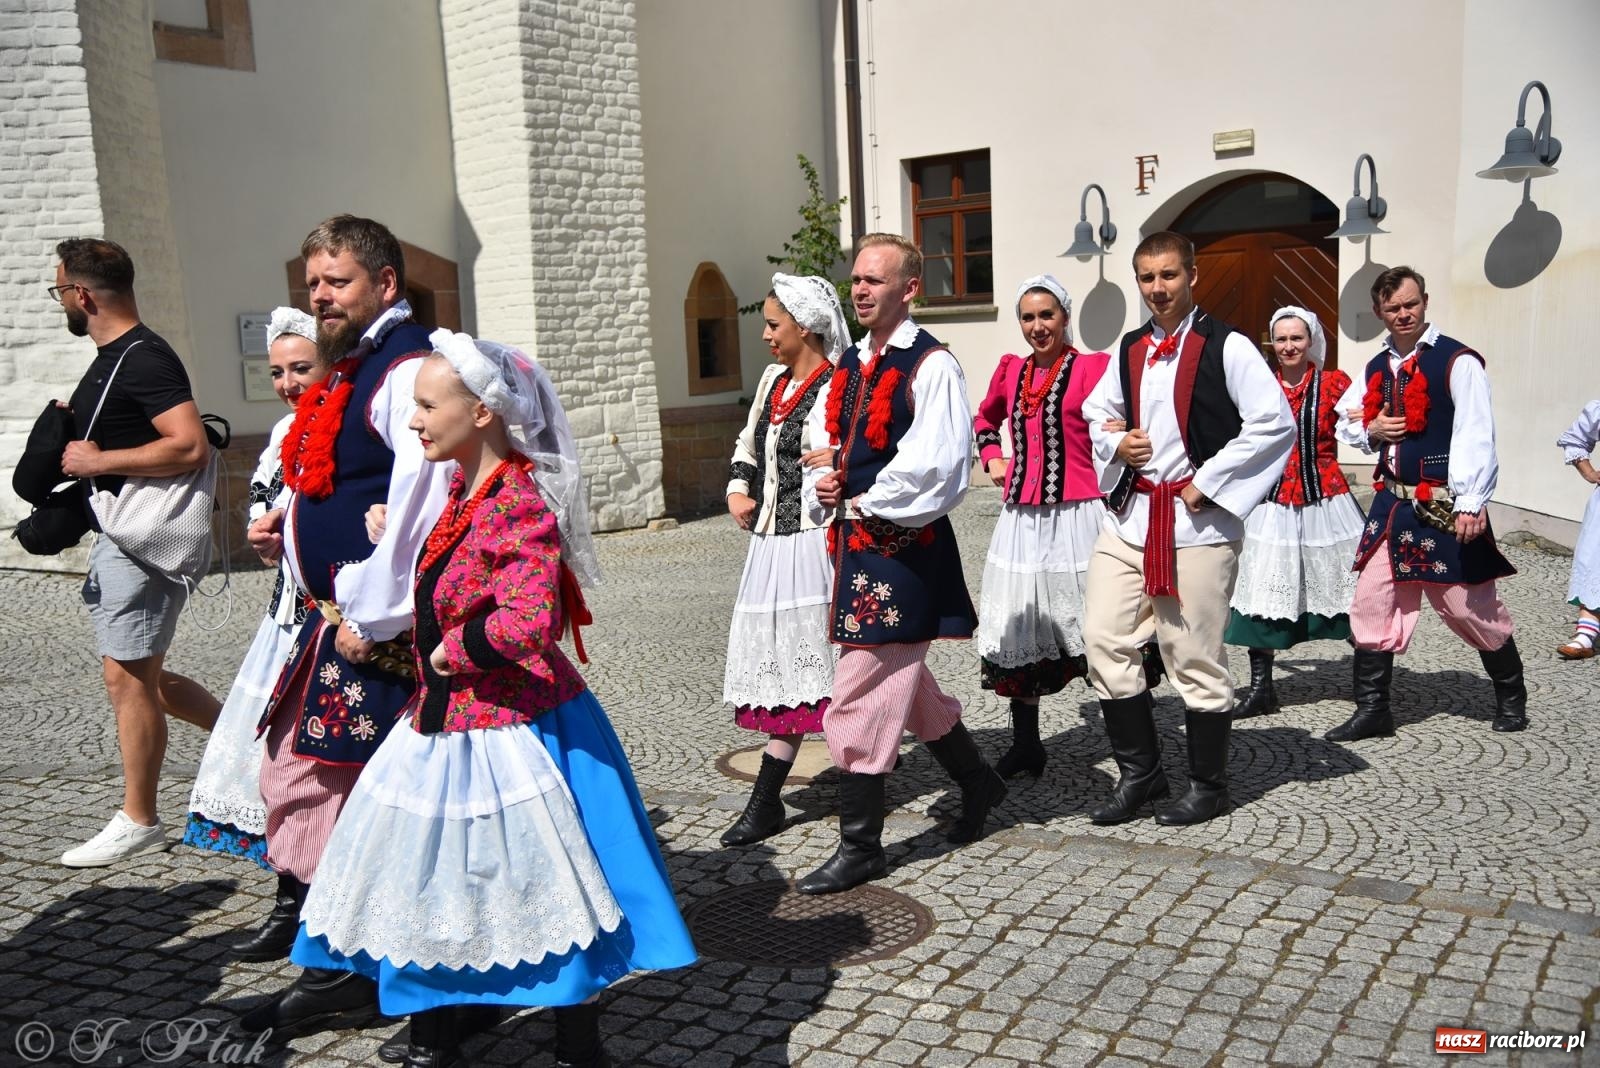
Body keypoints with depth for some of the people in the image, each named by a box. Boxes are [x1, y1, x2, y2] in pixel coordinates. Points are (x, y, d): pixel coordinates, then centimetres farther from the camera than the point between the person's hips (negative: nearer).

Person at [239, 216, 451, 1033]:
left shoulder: (406, 370, -14)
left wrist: (372, 618, -22)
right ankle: (339, 966, 28)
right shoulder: (348, 372, 17)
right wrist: (287, 526, 10)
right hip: (336, 620, 11)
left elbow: (418, 505, -24)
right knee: (299, 776, 16)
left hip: (381, 627, -11)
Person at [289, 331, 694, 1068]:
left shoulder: (520, 504, -21)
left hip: (510, 734, -9)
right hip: (444, 727, 10)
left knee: (542, 896, 4)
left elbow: (526, 623, -34)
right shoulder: (462, 491, 7)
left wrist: (449, 651, -20)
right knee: (427, 886, 19)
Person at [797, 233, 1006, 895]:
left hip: (901, 543, -9)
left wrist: (866, 501, -13)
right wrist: (823, 484, 2)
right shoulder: (849, 365, 14)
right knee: (903, 684, 21)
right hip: (855, 541, 9)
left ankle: (860, 847, 6)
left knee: (861, 695, -6)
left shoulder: (931, 365, -12)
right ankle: (977, 782, 41)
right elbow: (823, 437, 22)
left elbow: (933, 463, -21)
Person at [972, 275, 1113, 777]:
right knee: (1016, 632, 9)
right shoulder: (1010, 370, 13)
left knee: (1089, 630, -4)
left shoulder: (1093, 367, -4)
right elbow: (985, 419, 31)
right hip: (1021, 518, 6)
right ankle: (1025, 745, 23)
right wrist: (992, 459, 16)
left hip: (1076, 516, -5)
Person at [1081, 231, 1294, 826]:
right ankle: (1140, 772, 17)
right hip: (1129, 516, 6)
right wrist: (1114, 443, 4)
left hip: (1197, 521, -6)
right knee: (1104, 638, 1)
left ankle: (1208, 786, 19)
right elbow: (1096, 413, 26)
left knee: (1195, 658, 1)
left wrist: (1207, 481, -13)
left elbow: (1275, 422, -12)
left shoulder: (1226, 347, -6)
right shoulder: (1130, 351, 13)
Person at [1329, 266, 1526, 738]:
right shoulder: (1376, 368, 12)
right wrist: (1371, 431, 0)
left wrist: (1471, 504, -22)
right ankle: (1372, 709, 14)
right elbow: (1346, 423, 23)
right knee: (1371, 603, 4)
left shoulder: (1457, 362, -9)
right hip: (1391, 504, 6)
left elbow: (1475, 436, -15)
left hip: (1444, 508, -6)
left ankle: (1511, 696, 28)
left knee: (1468, 607, 4)